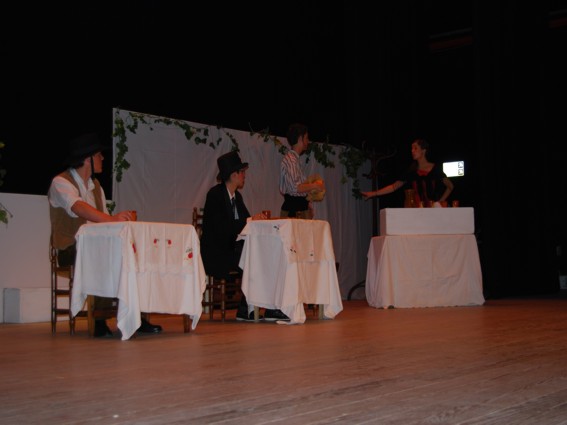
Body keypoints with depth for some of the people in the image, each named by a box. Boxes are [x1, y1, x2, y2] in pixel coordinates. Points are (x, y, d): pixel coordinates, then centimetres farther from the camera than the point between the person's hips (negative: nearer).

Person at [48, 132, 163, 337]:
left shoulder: (95, 185, 17)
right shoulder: (61, 182, -8)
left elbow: (104, 219, 13)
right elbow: (80, 208, -29)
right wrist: (110, 219, -43)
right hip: (71, 249, -6)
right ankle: (100, 321, -26)